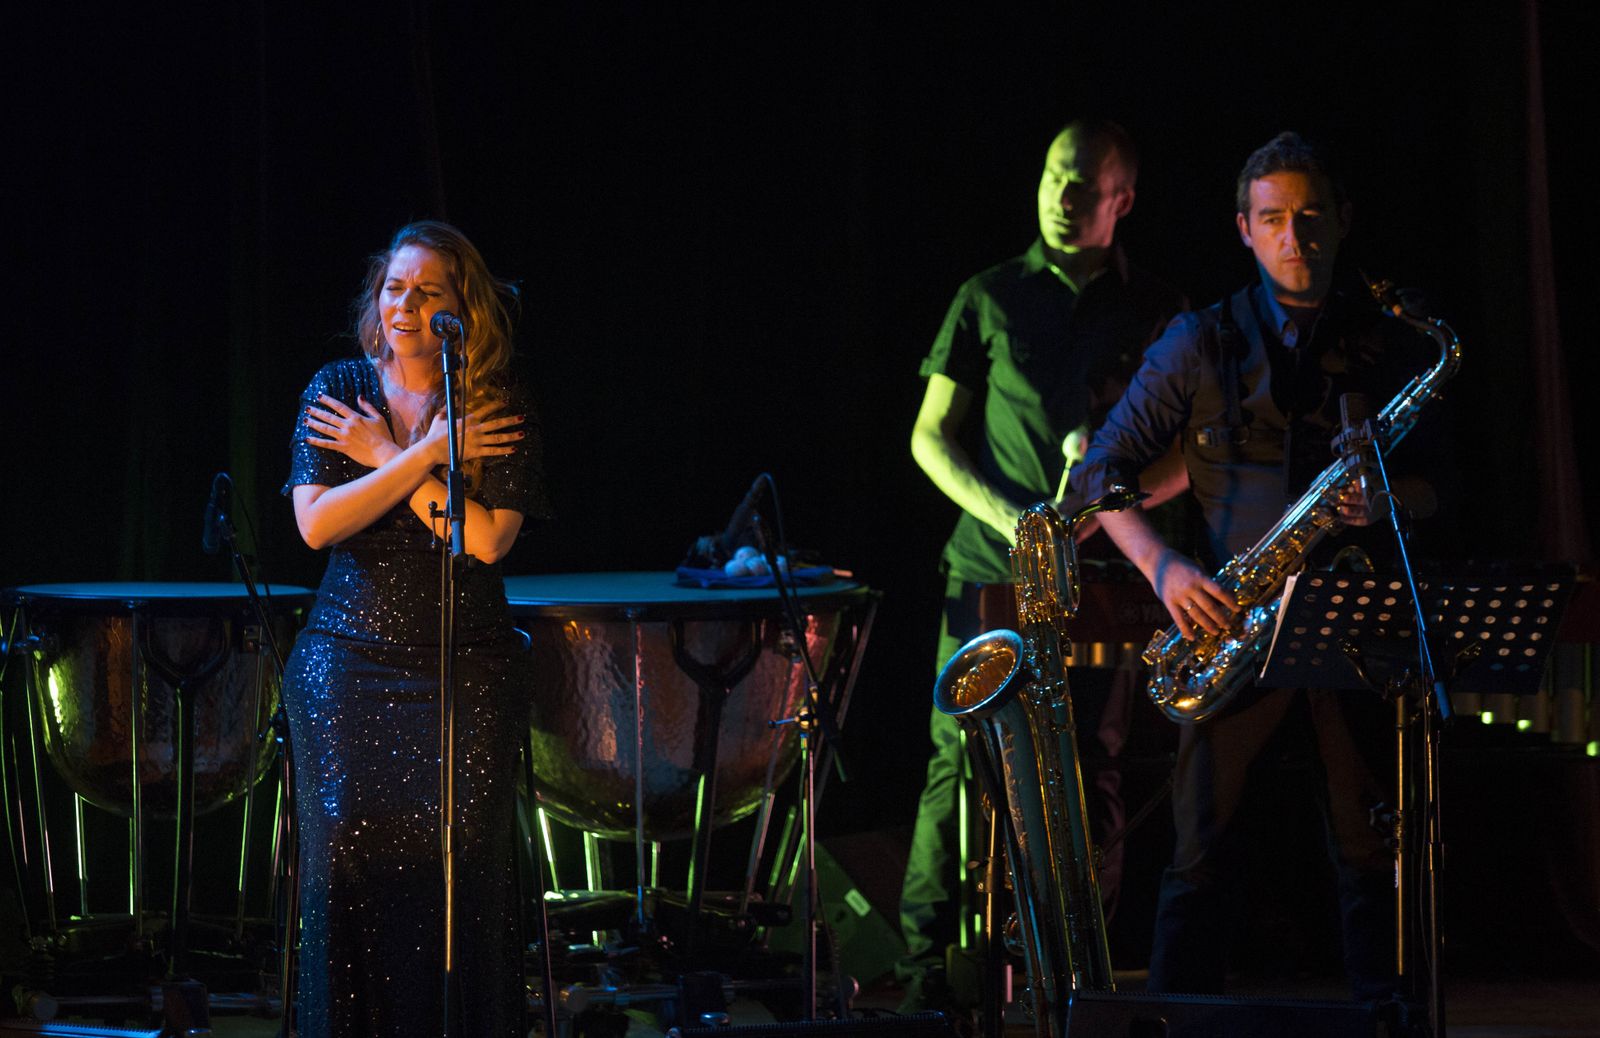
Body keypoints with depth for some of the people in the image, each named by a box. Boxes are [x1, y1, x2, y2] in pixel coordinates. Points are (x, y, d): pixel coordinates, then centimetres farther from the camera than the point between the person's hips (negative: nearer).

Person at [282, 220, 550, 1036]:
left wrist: (385, 458, -11)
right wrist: (427, 454, -13)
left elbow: (487, 539, -14)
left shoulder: (497, 407, -2)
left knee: (462, 848, -15)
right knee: (346, 841, -12)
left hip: (466, 667, -1)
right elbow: (317, 523, -9)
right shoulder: (337, 390, 3)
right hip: (349, 656, 1)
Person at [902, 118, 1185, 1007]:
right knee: (961, 763, -5)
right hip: (991, 568, 0)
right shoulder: (990, 299, 8)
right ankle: (927, 962, -1)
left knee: (1096, 775, -1)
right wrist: (1003, 515, -7)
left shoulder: (1157, 314, 9)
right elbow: (931, 437, 9)